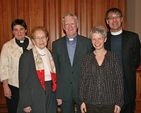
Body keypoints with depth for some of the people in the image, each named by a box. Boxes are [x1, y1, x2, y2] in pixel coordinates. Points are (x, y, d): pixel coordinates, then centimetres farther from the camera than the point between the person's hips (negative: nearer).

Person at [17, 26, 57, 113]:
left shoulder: (51, 55, 9)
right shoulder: (26, 56, -8)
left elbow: (54, 76, 12)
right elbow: (23, 82, -9)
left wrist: (58, 96, 7)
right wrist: (26, 104, -12)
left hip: (51, 97, 5)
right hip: (35, 99, -5)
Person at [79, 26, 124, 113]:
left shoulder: (113, 57, 0)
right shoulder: (87, 58, 3)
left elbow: (119, 80, 0)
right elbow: (82, 81, 5)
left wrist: (119, 103, -4)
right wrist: (82, 101, 0)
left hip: (109, 102, -1)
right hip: (91, 102, 1)